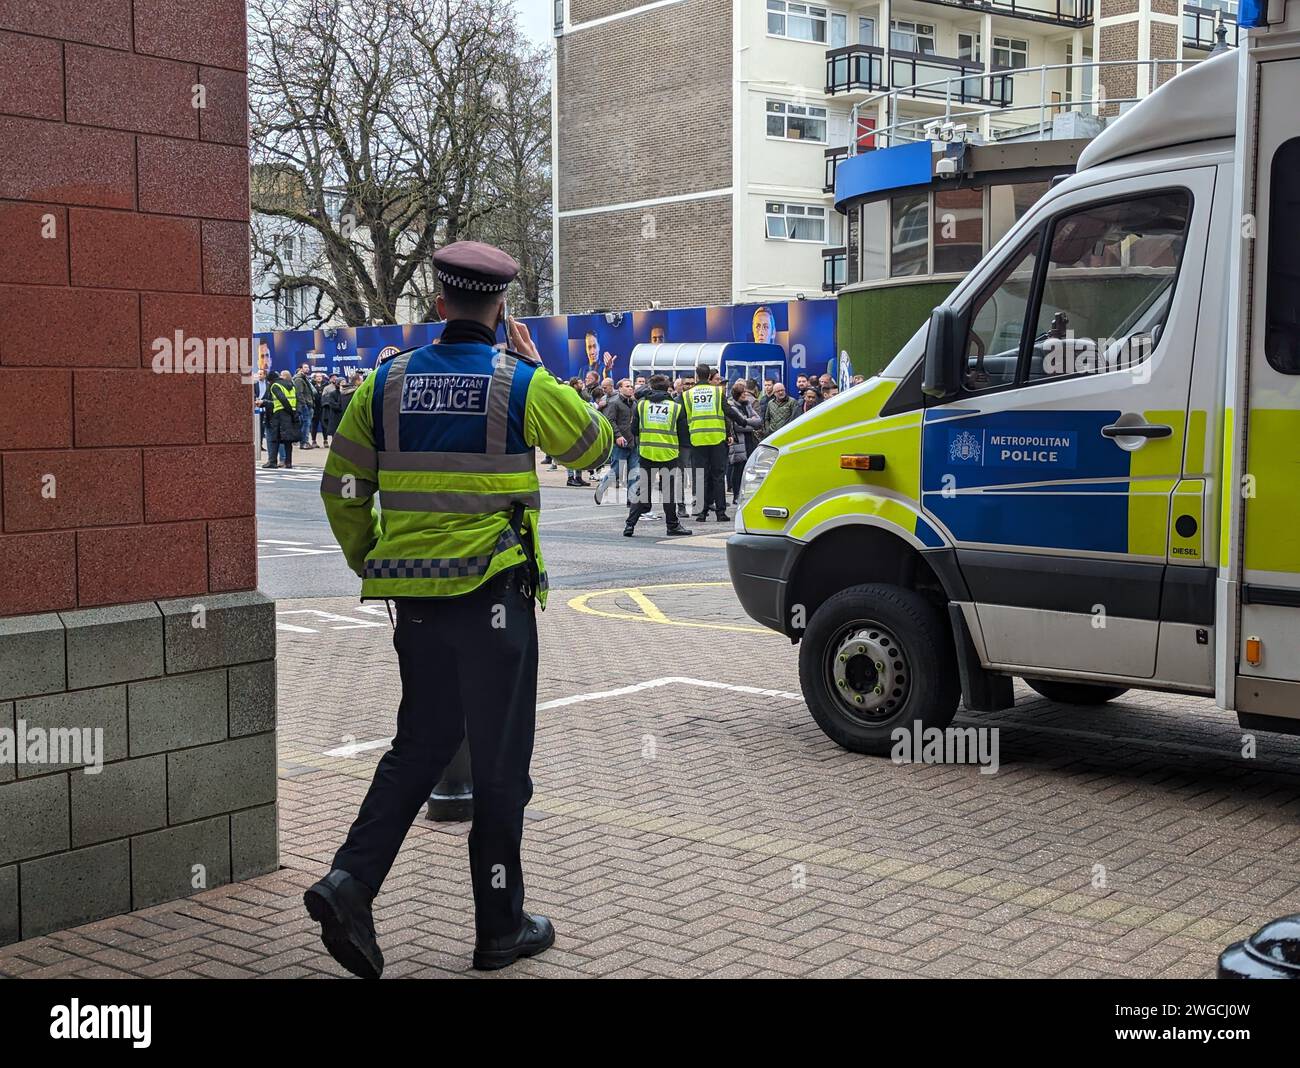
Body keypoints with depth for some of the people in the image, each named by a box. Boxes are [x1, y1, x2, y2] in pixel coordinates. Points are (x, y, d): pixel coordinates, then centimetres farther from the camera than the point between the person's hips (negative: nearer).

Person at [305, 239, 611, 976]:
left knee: (420, 743, 19)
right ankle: (501, 928, 16)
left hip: (414, 596, 5)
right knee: (500, 761, 6)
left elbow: (342, 488, 8)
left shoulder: (389, 382, 5)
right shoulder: (521, 384, -7)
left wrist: (372, 565, 20)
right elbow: (593, 445, 8)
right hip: (492, 593, -4)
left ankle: (351, 881, 2)